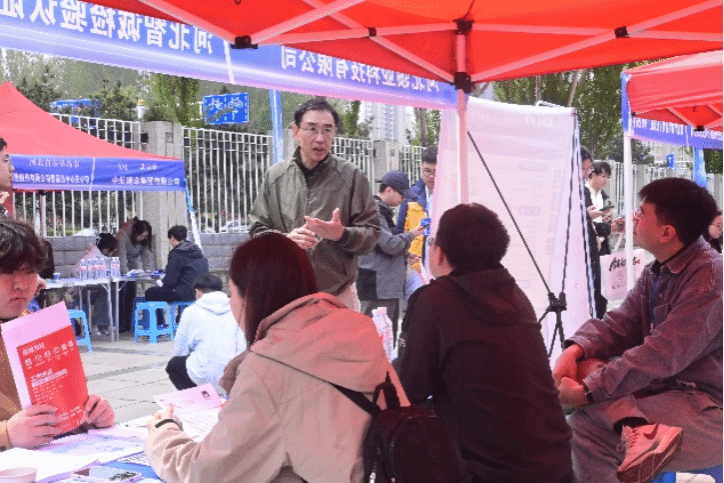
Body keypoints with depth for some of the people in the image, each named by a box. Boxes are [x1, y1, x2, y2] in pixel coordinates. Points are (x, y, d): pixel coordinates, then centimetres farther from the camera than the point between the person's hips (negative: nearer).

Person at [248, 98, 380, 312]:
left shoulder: (352, 176, 2)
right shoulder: (275, 176, 7)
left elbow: (371, 234, 1)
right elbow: (257, 229, 10)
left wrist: (341, 234, -19)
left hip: (338, 296, -1)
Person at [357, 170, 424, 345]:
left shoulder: (383, 210, 19)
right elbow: (390, 244, -19)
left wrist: (405, 256, 15)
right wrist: (411, 234, -3)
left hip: (388, 284, 11)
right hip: (378, 285, -11)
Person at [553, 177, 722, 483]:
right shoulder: (656, 272, 9)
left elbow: (662, 356, -24)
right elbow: (619, 324, 4)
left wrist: (587, 391, -24)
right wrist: (575, 349, -16)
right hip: (665, 391, 8)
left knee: (587, 425, -20)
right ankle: (638, 428, -19)